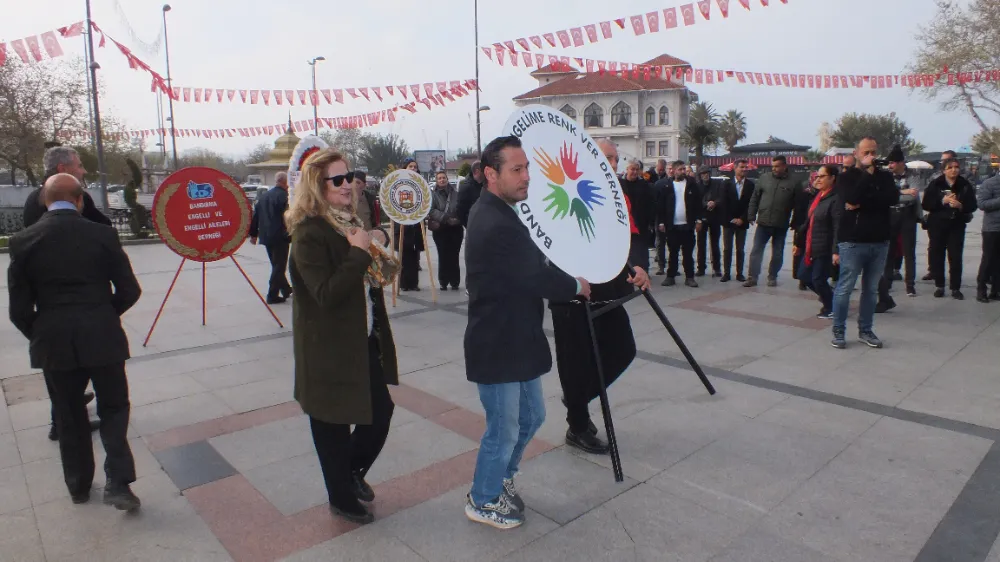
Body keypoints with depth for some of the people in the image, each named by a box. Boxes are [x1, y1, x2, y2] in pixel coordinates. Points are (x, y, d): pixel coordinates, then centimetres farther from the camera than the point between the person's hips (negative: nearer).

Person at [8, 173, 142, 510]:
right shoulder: (102, 235, -6)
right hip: (102, 339, -1)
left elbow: (19, 308, -2)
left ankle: (79, 487, 31)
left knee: (69, 416, 17)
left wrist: (39, 336, 16)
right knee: (113, 408, 14)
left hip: (53, 343, 2)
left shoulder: (23, 241, -3)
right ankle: (117, 483, 3)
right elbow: (129, 290, -2)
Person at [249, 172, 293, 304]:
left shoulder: (263, 196, 12)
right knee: (279, 266, 0)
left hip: (267, 236, 8)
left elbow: (255, 215, 15)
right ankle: (272, 295, 0)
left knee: (276, 265, 20)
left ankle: (285, 289, 33)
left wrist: (254, 234, 20)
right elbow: (287, 216, -18)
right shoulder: (283, 195, -12)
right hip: (280, 237, -8)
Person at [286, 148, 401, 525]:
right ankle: (342, 498, 31)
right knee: (334, 423, 10)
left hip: (365, 340, 8)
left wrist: (377, 245, 0)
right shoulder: (308, 233, -17)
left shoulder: (350, 222, 9)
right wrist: (359, 252, -26)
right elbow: (327, 294, -26)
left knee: (381, 412, 11)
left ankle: (353, 472, 39)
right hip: (329, 347, -7)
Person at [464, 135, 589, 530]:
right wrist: (576, 285, -4)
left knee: (531, 416, 23)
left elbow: (528, 268, 14)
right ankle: (483, 500, 32)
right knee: (504, 430, 9)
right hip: (497, 346, -10)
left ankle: (501, 479, 44)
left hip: (516, 339, 10)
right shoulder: (496, 225, -25)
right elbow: (537, 278, -22)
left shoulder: (494, 212, 8)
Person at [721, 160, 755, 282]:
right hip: (728, 222, 0)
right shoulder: (727, 183, 2)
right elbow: (724, 203, -1)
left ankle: (739, 273, 10)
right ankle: (726, 273, 6)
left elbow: (751, 204, -1)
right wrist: (731, 219, -7)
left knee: (740, 249, 4)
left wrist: (742, 219, -8)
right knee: (727, 249, 1)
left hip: (742, 222, 0)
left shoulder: (751, 185, 2)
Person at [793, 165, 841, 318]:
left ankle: (830, 308, 21)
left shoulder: (836, 199, -15)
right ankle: (827, 297, 34)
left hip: (825, 248, -9)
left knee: (818, 279, -1)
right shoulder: (816, 197, 13)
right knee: (804, 275, 13)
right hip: (810, 247, 9)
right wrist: (799, 243, 21)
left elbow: (838, 227, -22)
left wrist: (836, 251, -28)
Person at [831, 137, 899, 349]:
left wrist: (862, 203, -16)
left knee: (871, 289, 10)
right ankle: (838, 332, 7)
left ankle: (865, 331, 20)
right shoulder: (847, 177, 1)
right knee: (844, 288, -2)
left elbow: (893, 198, -7)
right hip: (852, 242, -4)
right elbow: (852, 198, -18)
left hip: (880, 242, 4)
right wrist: (867, 171, -12)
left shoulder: (884, 176, 11)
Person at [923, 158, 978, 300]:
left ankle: (956, 288, 5)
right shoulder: (935, 184, 0)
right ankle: (939, 286, 13)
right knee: (937, 255, 2)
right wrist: (943, 201, -17)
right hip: (937, 225, 0)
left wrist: (960, 206, -18)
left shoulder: (965, 185, 3)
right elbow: (926, 204, -5)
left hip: (957, 225, 1)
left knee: (956, 256, -1)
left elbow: (972, 206, 1)